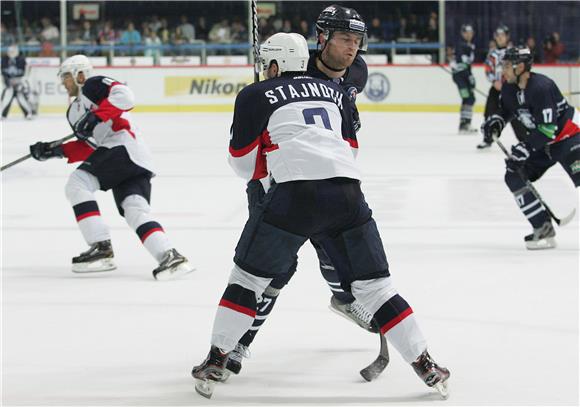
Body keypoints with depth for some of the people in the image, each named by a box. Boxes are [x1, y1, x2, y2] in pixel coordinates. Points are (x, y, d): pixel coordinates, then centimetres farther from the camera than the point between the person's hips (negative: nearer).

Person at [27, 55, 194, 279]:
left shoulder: (93, 85, 4)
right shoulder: (74, 112, 32)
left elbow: (125, 96, -14)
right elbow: (88, 147, 28)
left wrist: (96, 115, -20)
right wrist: (57, 150, 19)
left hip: (124, 146, -9)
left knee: (77, 183, -14)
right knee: (135, 211, -8)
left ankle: (101, 248, -19)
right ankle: (170, 256, -22)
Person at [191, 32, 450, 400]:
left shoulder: (255, 96, 14)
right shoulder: (335, 92, 25)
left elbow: (245, 165, 15)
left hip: (294, 192, -3)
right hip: (347, 192, 3)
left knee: (249, 275, 14)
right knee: (374, 284, 13)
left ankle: (216, 362, 13)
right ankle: (425, 365, 11)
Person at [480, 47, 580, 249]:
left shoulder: (541, 87, -28)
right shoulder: (509, 89, -2)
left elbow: (548, 128, -30)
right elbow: (507, 110, 20)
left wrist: (525, 147, -30)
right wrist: (496, 121, -1)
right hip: (542, 141, 9)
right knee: (515, 176, 0)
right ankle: (544, 229, 2)